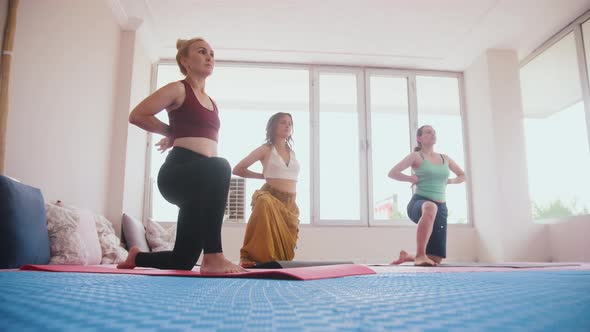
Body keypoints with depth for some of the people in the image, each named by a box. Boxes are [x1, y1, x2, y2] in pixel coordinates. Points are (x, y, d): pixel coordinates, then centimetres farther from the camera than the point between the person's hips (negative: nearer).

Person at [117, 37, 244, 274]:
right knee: (219, 168, -43)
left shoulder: (210, 102, 23)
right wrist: (172, 133, 6)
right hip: (178, 172, -7)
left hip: (201, 180, 8)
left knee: (182, 261, 8)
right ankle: (213, 257, -38)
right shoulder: (178, 89, 2)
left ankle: (136, 257, 39)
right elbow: (137, 116, -3)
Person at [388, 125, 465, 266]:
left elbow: (462, 176, 29)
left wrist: (448, 181, 11)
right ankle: (420, 255, -41)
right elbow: (392, 173, -8)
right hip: (419, 203, -5)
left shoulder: (445, 158, 15)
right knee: (430, 207, -48)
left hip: (441, 208, 6)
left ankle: (407, 256, 30)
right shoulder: (416, 156, 0)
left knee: (435, 259, 1)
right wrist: (413, 179, -7)